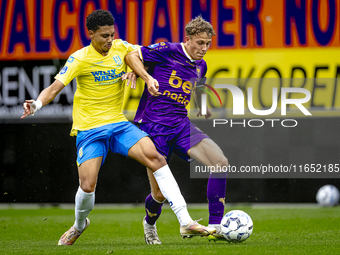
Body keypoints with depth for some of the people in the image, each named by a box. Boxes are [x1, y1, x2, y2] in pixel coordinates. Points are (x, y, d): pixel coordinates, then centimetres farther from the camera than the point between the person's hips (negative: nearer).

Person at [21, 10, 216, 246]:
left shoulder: (121, 48, 1)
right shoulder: (80, 59, -11)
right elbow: (55, 87, -17)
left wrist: (135, 71, -9)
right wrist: (38, 104, -37)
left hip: (118, 123, 3)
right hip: (89, 129, -3)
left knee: (155, 157, -19)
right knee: (87, 187, -15)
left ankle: (186, 222, -20)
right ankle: (79, 225, 22)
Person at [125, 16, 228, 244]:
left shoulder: (200, 66, 12)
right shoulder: (167, 52, -8)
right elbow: (131, 56, -7)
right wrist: (147, 77, -22)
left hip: (181, 125, 6)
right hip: (154, 128, -6)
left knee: (220, 163, -17)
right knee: (160, 194, -3)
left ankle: (215, 227, -11)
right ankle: (150, 224, 34)